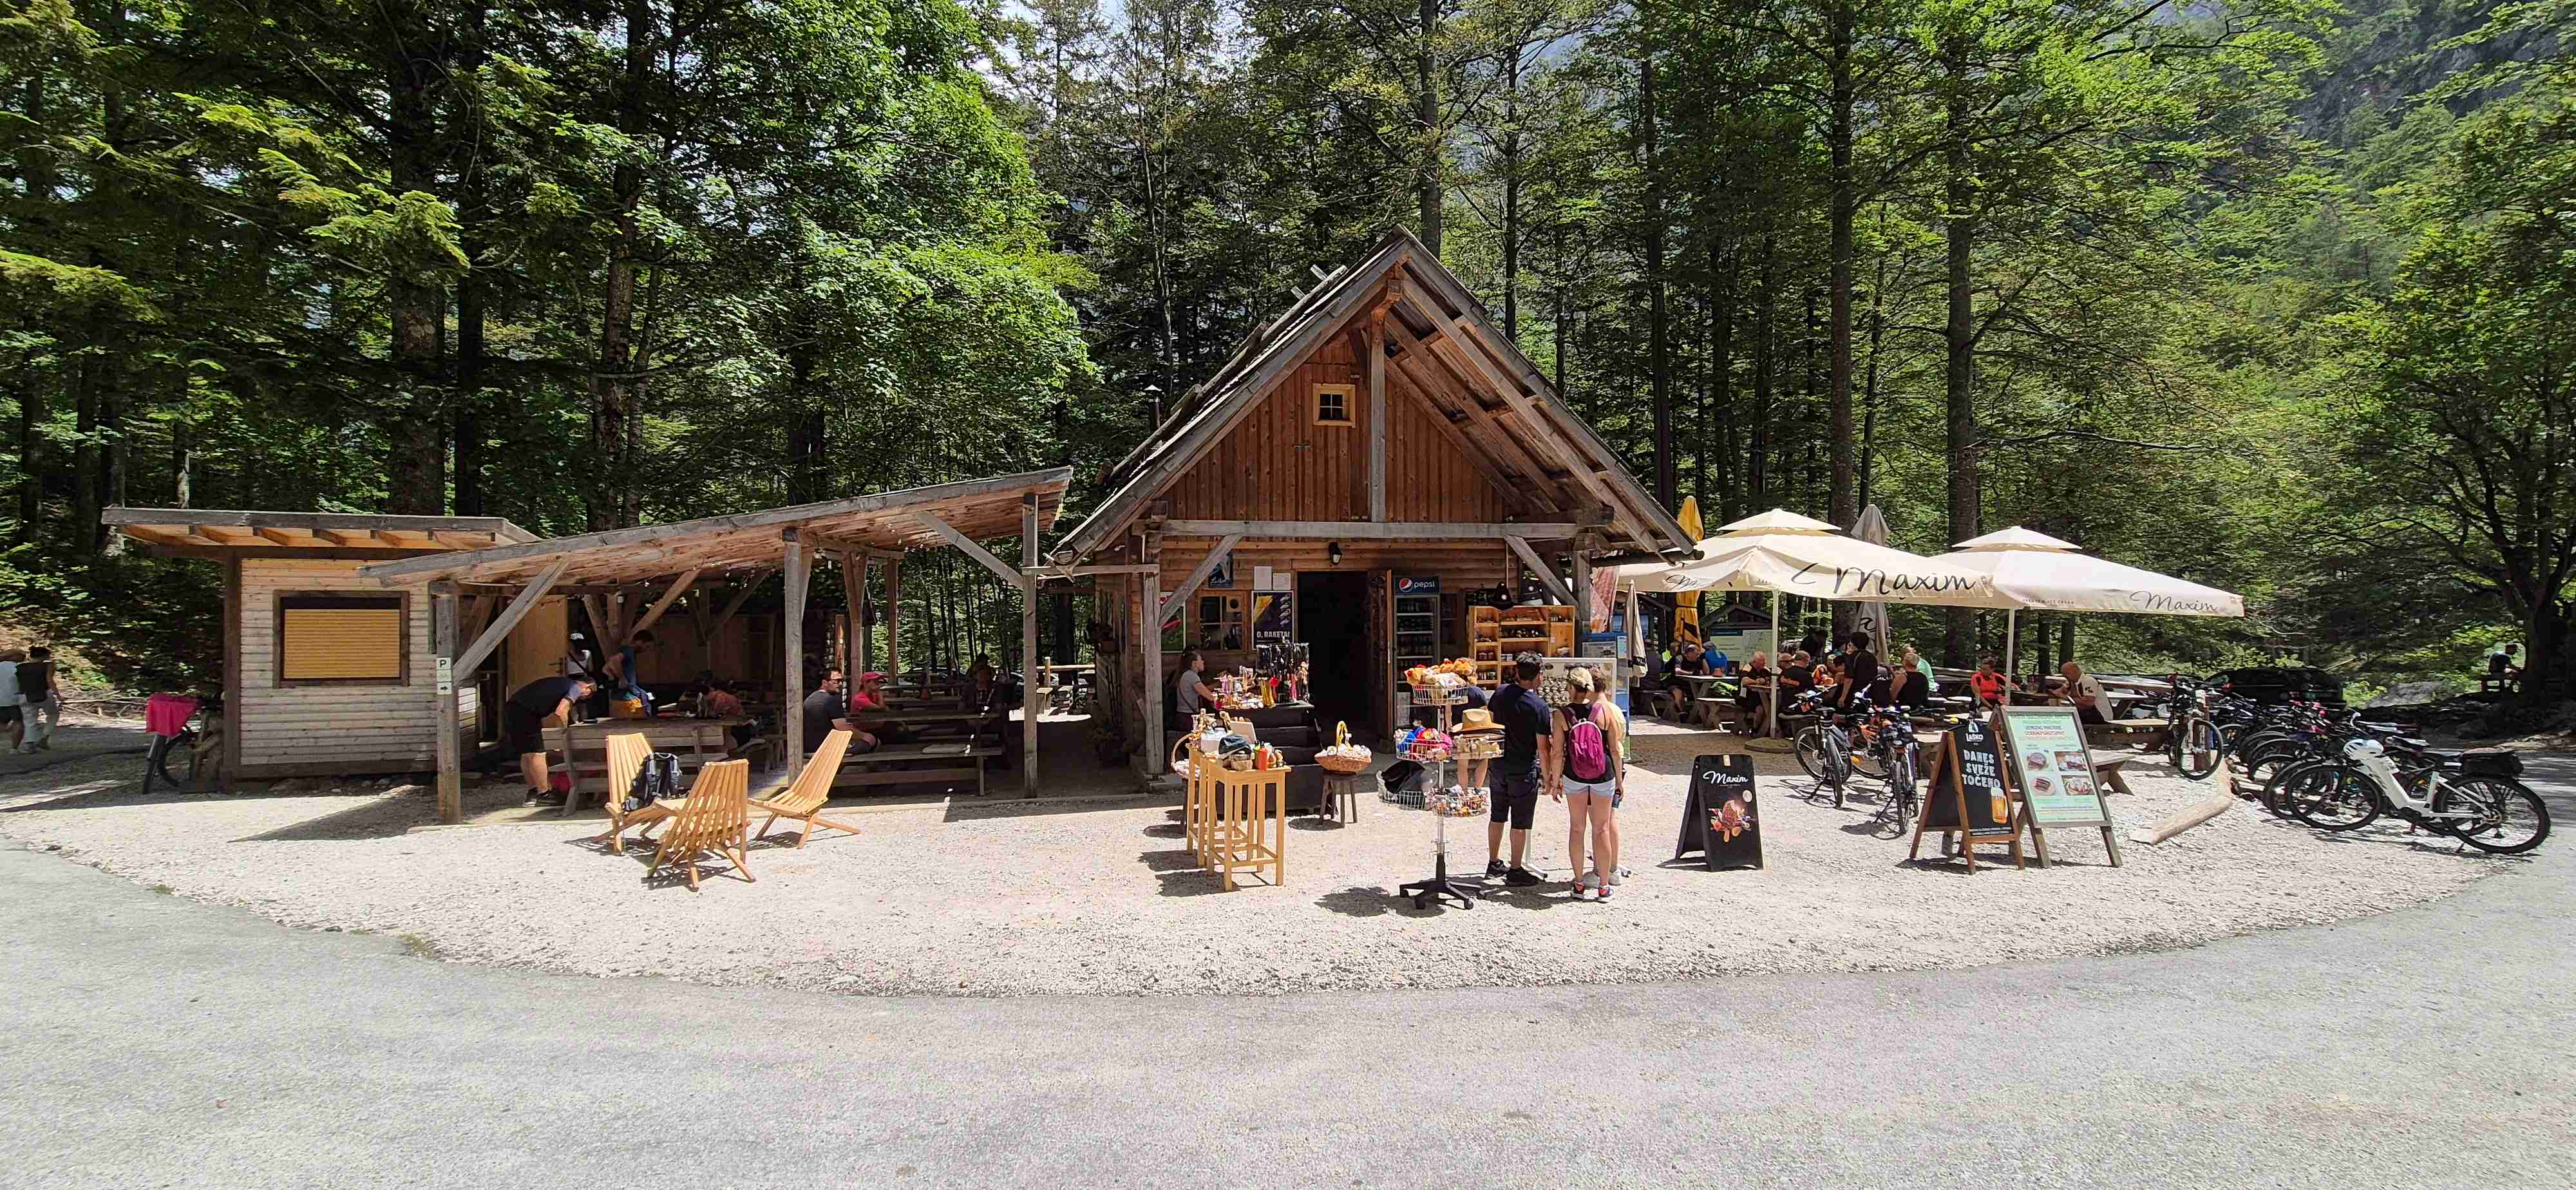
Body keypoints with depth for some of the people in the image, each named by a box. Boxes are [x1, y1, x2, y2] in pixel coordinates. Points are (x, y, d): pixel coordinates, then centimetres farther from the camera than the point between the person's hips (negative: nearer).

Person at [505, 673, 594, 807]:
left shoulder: (562, 682, 24)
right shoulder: (576, 688, -3)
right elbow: (560, 711, -15)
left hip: (511, 707, 9)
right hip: (523, 711, -9)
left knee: (527, 754, 16)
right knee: (537, 753, -4)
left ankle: (533, 791, 22)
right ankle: (544, 795, 1)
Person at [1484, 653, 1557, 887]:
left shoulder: (1501, 692, -2)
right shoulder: (1539, 706, -18)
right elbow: (1543, 748, -15)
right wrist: (1548, 779, -6)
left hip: (1499, 764, 6)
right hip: (1524, 769, -6)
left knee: (1498, 816, 18)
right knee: (1520, 823, 5)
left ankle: (1494, 863, 30)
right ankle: (1516, 871, 13)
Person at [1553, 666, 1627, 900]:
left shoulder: (1562, 715, -8)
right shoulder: (1607, 711, -6)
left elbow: (1559, 752, -7)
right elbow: (1615, 749, -2)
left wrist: (1555, 781, 5)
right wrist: (1620, 780, 7)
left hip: (1574, 777, 0)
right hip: (1605, 774, 0)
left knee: (1576, 828, 12)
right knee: (1603, 827, 9)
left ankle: (1579, 884, 16)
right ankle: (1604, 885, 16)